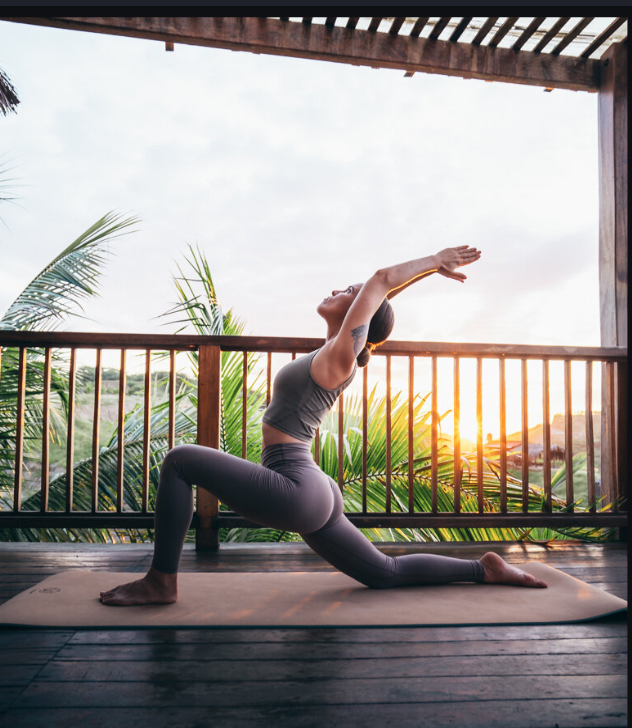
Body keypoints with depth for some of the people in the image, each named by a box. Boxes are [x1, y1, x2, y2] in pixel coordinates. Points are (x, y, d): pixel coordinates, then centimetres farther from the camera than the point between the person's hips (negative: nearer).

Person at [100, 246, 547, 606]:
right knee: (386, 573, 20)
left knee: (181, 461, -9)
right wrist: (434, 268, 20)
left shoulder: (340, 355, -10)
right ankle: (485, 569, 23)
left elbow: (380, 282, -9)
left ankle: (161, 581, -3)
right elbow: (380, 293, 19)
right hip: (313, 495, 10)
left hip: (292, 489, -10)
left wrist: (435, 260, 2)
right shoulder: (334, 354, 12)